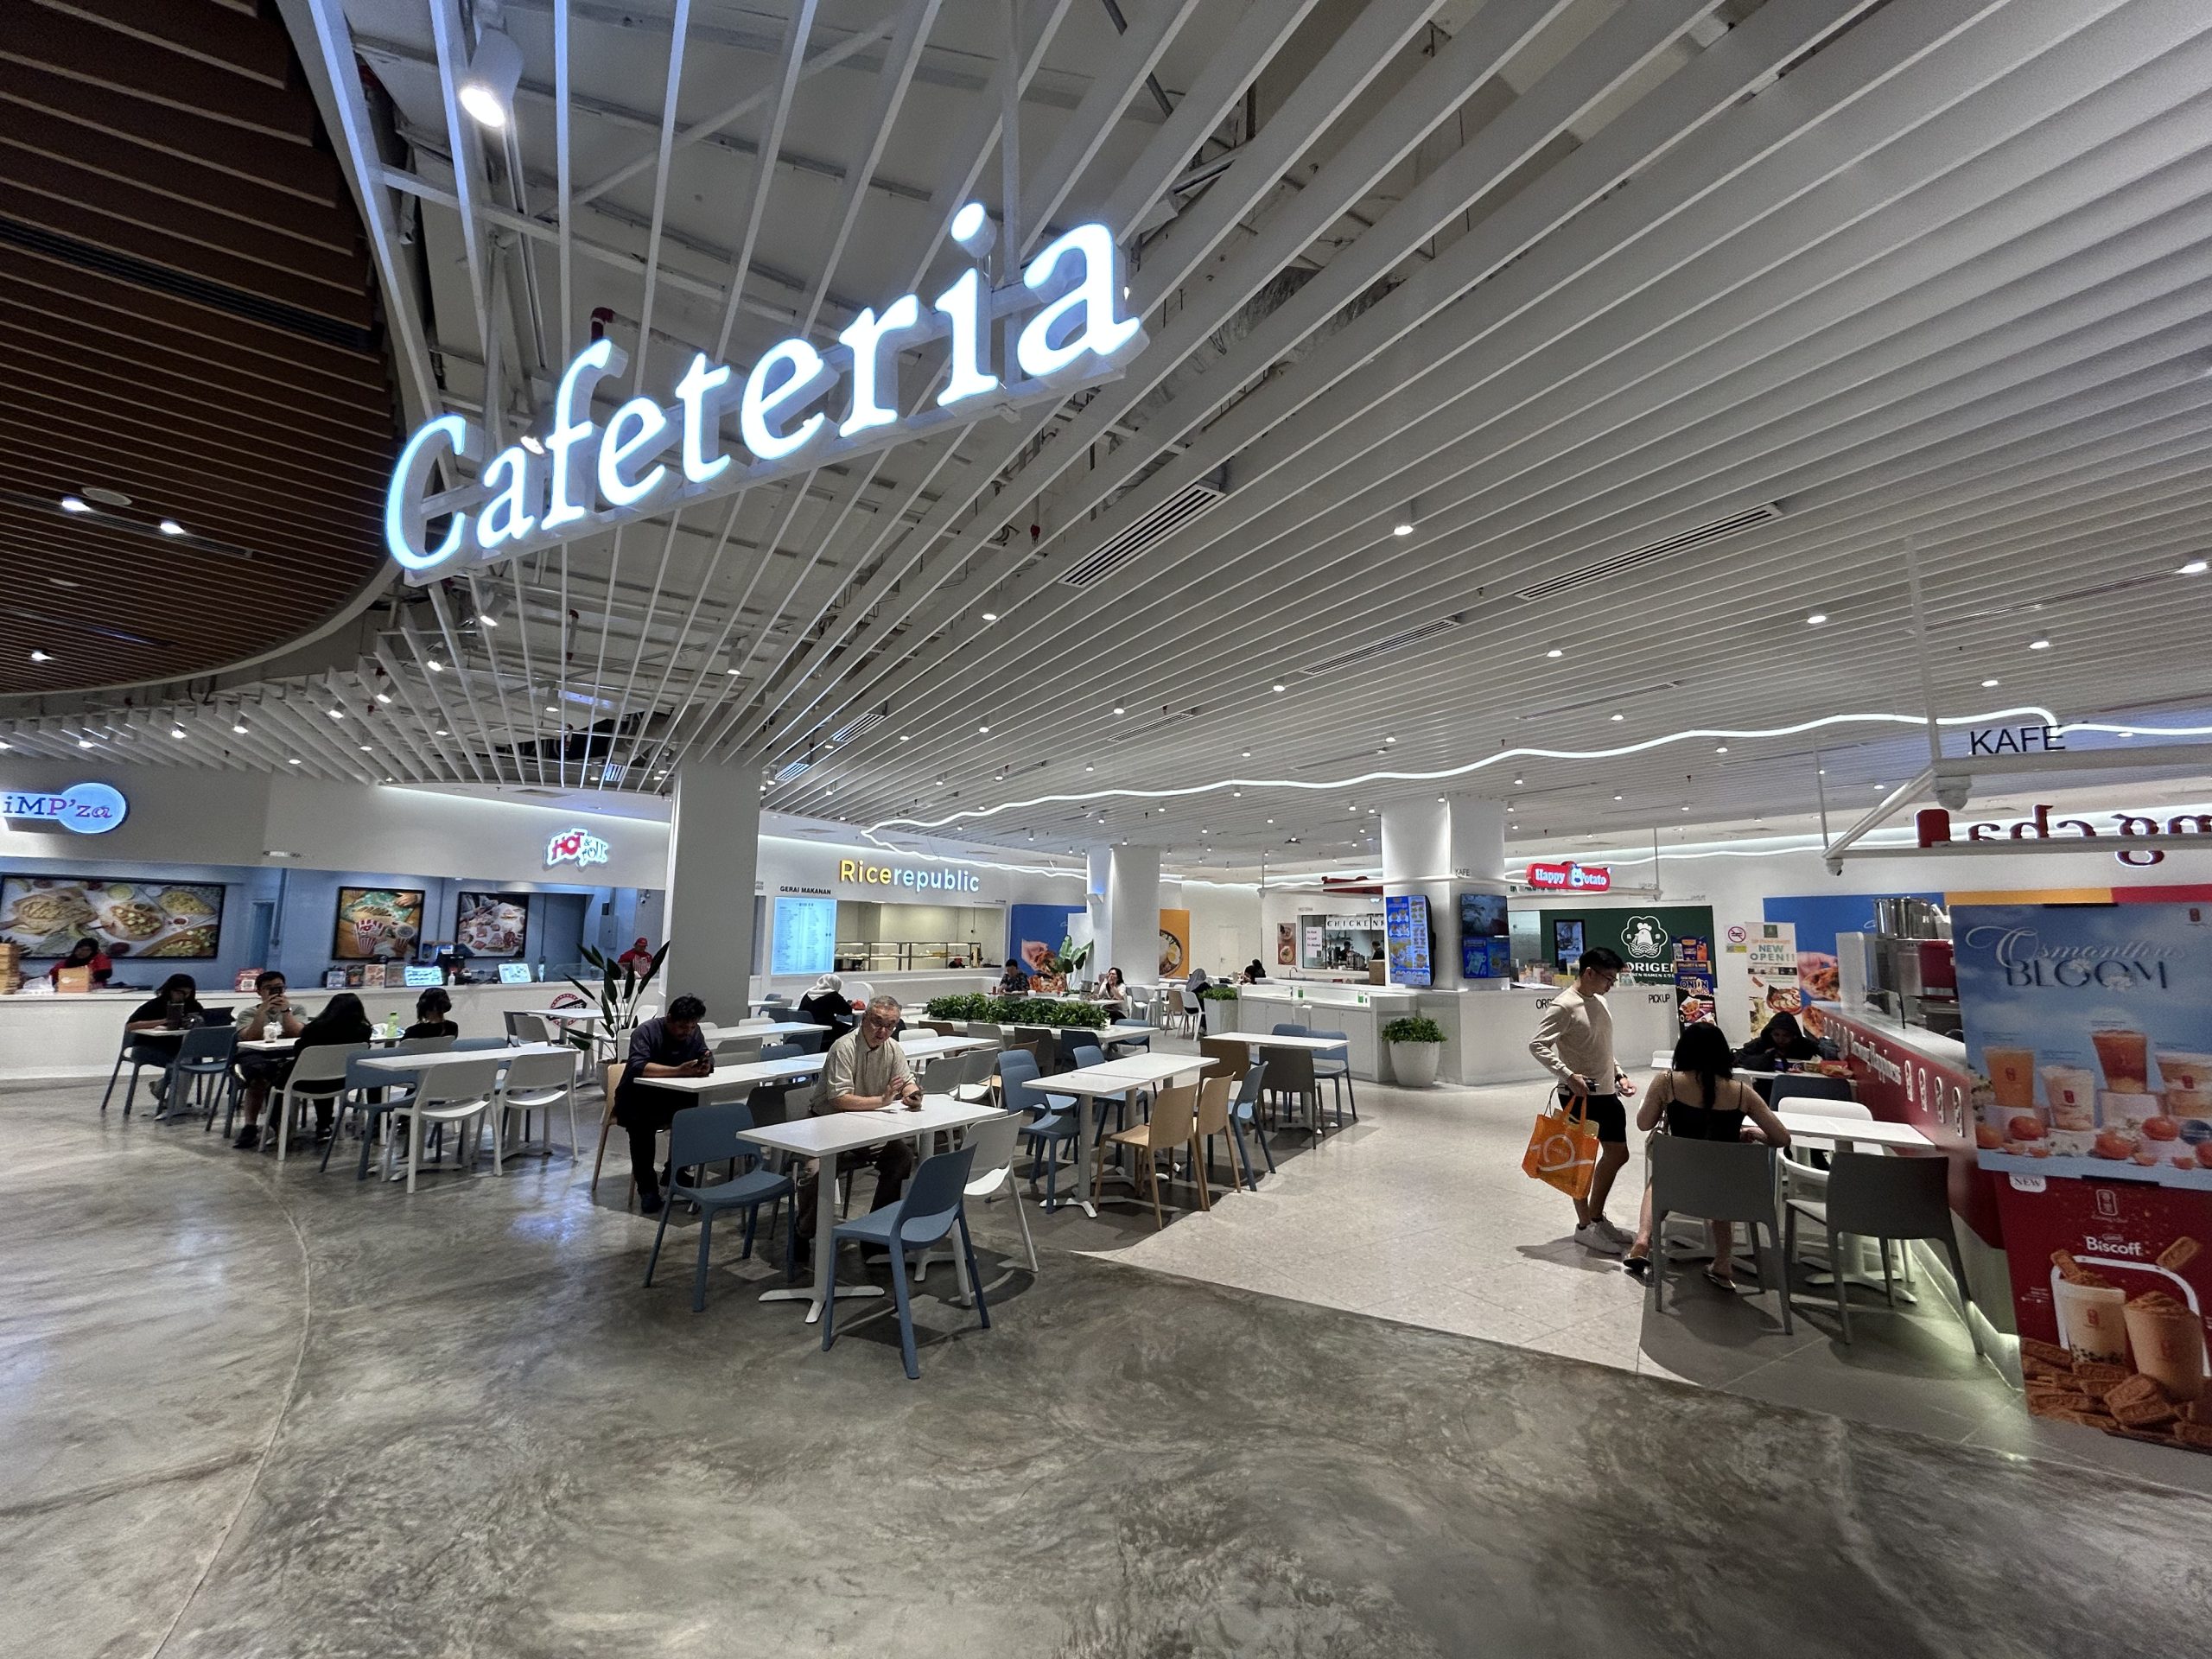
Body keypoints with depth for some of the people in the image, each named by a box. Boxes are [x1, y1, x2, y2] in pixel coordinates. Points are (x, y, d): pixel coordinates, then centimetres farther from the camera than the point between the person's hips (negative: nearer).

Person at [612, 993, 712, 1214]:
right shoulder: (646, 1032, -20)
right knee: (642, 1123, -36)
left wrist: (705, 1067, -33)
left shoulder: (694, 1034, -3)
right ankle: (647, 1187, -22)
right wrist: (678, 1071, -44)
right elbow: (638, 1067, -35)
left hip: (671, 1098, 5)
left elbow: (708, 1061, -7)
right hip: (636, 1100, -5)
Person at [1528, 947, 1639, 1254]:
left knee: (1617, 1154, 16)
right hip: (1580, 1096, -9)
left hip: (1607, 1093, 9)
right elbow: (1537, 1045, -23)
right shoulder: (1563, 1006, -18)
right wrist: (1568, 1075, -29)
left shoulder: (1600, 1002, 10)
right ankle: (1585, 1226, 17)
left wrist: (1619, 1075, 12)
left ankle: (1596, 1217, 31)